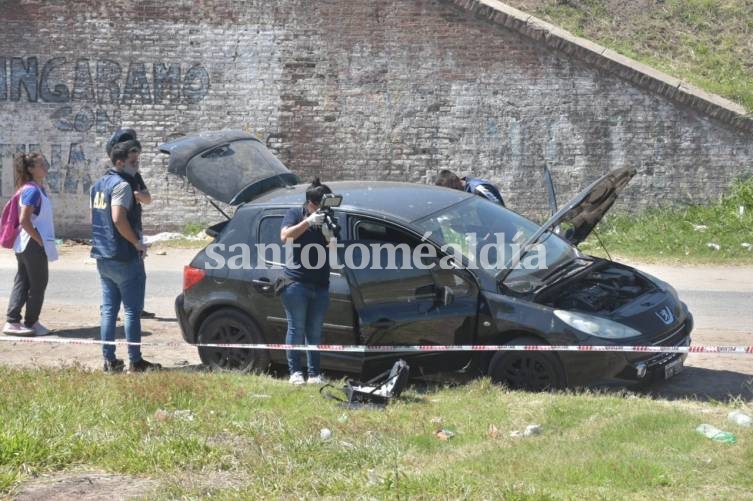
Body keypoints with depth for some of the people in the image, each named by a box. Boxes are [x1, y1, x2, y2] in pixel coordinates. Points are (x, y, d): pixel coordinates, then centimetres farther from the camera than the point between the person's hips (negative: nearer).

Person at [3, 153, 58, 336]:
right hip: (33, 245, -9)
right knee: (38, 284, 3)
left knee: (22, 283, 10)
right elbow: (23, 220, -24)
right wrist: (40, 240, -18)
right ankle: (31, 323, 12)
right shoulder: (33, 190, -18)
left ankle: (12, 322, 12)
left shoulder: (38, 189, 11)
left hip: (25, 245, 9)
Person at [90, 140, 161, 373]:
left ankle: (109, 360, 12)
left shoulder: (98, 185, 14)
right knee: (132, 310, -1)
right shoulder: (122, 185, -16)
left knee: (108, 309, 11)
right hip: (125, 258, -9)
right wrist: (137, 242, -16)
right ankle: (135, 361, 3)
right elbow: (118, 218, -26)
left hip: (103, 257, 9)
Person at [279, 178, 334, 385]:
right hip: (296, 281, -4)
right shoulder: (295, 214, 3)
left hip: (321, 284, 4)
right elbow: (285, 236, -13)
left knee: (315, 332, 4)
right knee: (296, 328, -5)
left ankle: (314, 374, 7)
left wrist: (328, 234, -11)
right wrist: (308, 221, -20)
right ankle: (295, 372, -2)